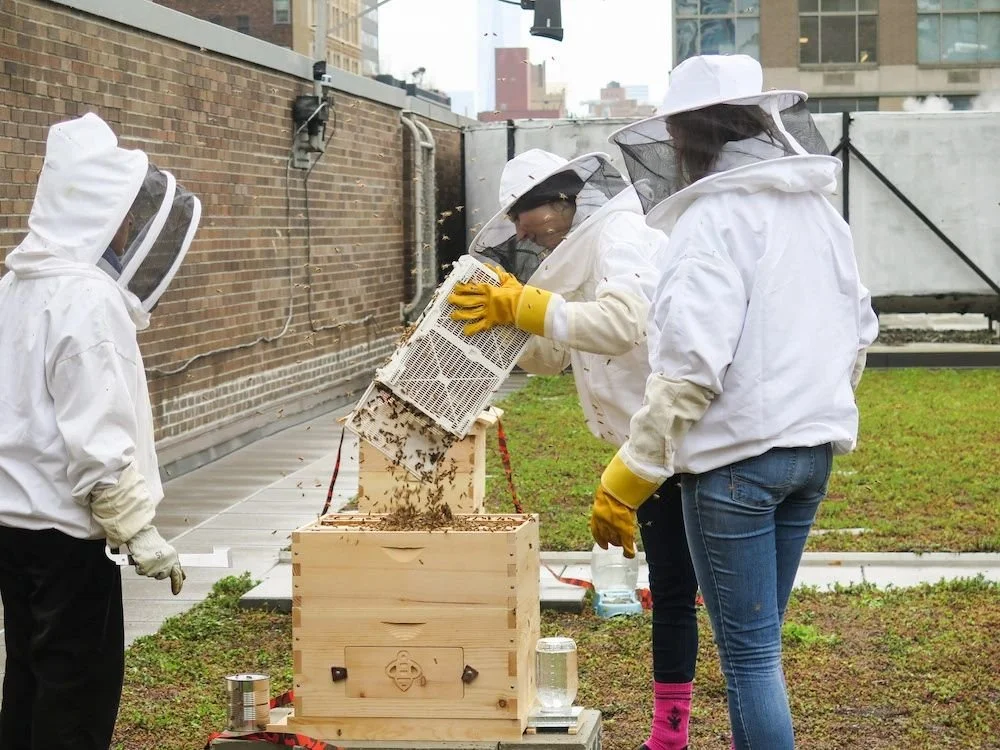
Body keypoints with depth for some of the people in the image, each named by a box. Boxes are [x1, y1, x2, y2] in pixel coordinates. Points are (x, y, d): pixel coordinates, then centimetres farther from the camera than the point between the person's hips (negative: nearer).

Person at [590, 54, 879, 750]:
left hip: (736, 455, -8)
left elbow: (691, 367, -22)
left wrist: (627, 480, -17)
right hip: (812, 450, 8)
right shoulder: (818, 209, 9)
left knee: (750, 653, -1)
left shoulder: (715, 217, -15)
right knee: (758, 642, 18)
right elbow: (858, 332, 17)